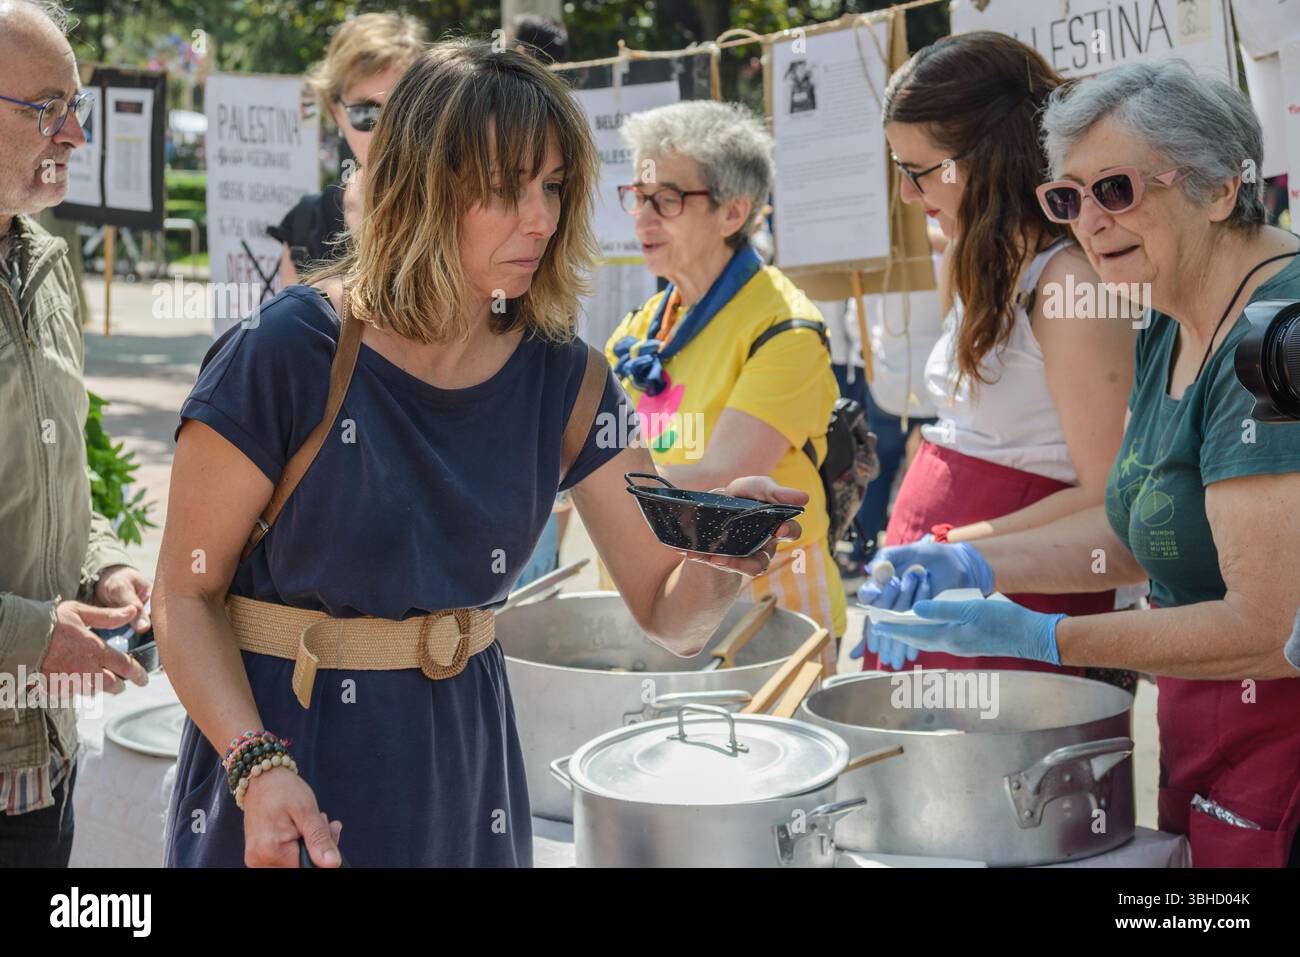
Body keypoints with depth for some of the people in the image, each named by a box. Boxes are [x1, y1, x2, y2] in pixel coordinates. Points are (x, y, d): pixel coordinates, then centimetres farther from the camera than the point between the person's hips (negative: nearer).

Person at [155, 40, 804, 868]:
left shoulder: (564, 379, -4)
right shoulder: (288, 355, -17)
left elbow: (673, 619, -4)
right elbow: (187, 596, -12)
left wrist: (722, 558, -26)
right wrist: (259, 768, -25)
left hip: (463, 761, 5)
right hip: (288, 743, -4)